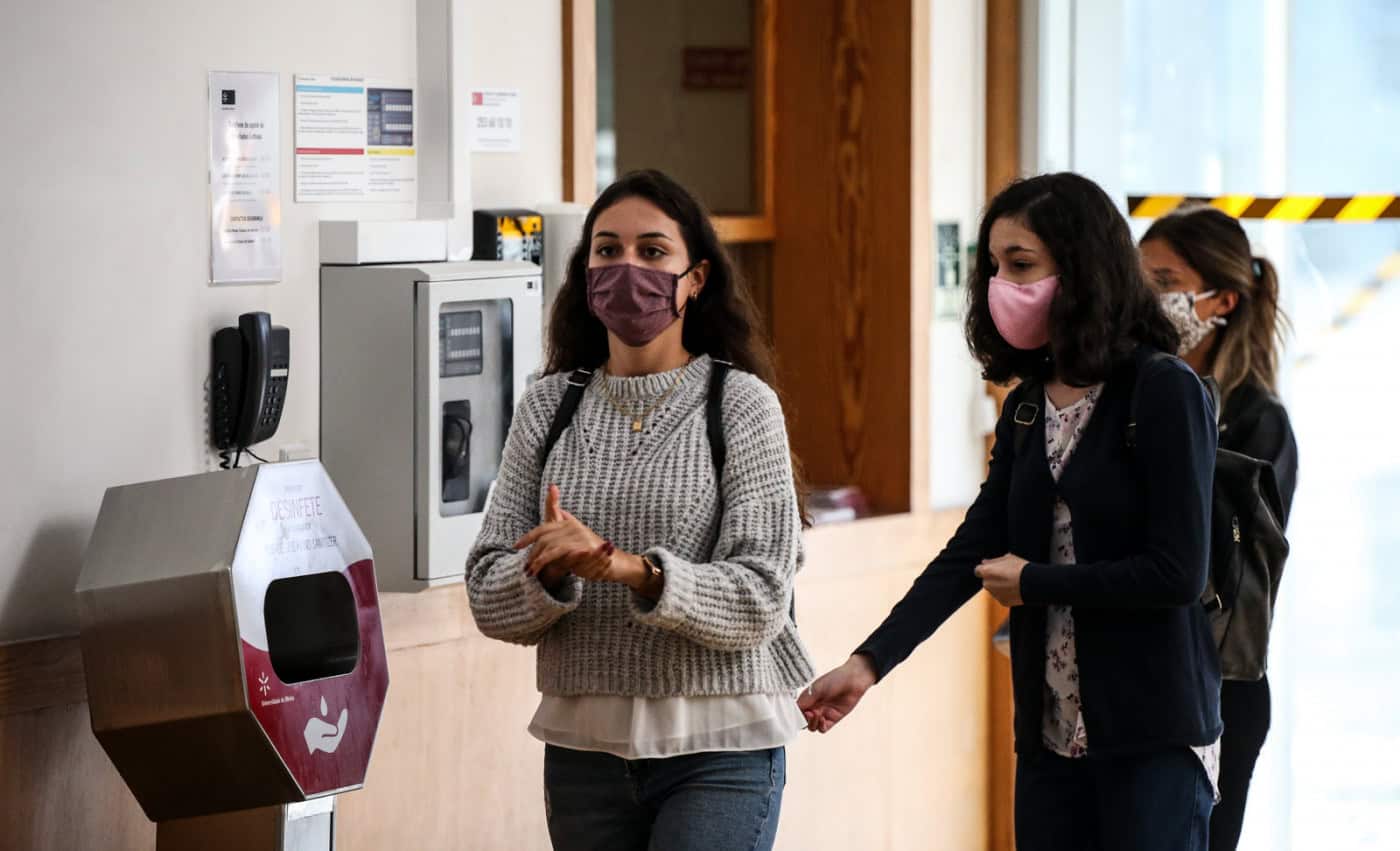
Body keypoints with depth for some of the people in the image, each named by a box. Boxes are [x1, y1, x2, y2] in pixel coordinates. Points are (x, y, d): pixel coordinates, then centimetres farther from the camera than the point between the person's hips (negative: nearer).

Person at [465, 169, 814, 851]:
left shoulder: (742, 404, -4)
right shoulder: (551, 405, 6)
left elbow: (759, 602, -12)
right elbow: (489, 601, 2)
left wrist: (630, 568, -25)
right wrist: (549, 571, -19)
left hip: (717, 749, -3)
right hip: (582, 746, 4)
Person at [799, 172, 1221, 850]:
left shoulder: (1166, 394, -11)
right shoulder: (1027, 408, 10)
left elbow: (1177, 573, -16)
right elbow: (970, 552, 3)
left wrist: (1033, 582, -7)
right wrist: (869, 662, -7)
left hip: (1154, 735, -7)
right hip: (1050, 731, 7)